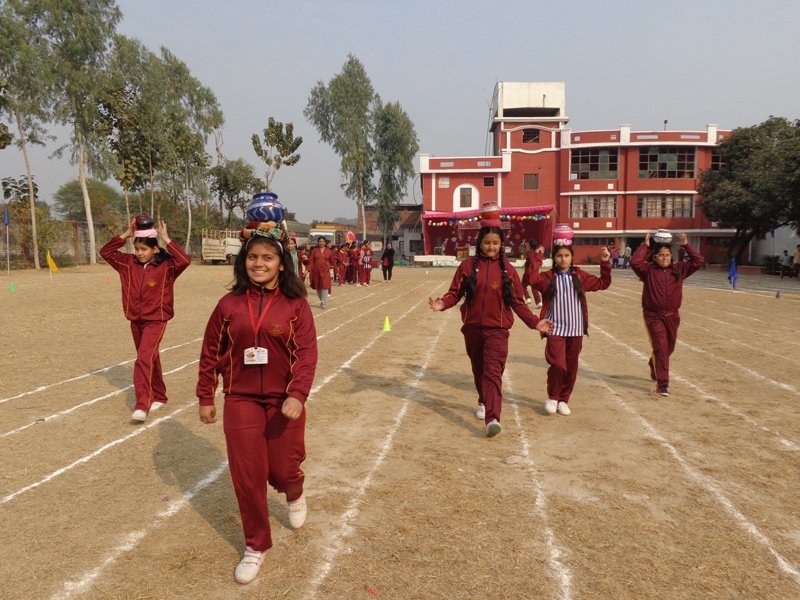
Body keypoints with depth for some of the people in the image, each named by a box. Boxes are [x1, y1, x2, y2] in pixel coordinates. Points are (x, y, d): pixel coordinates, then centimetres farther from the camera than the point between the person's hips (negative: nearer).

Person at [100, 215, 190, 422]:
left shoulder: (166, 266, -11)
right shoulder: (129, 263, 4)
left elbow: (185, 260, -28)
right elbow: (106, 252, 3)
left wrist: (167, 239, -24)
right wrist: (125, 235, -7)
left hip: (156, 321, -6)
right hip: (135, 321, 6)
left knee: (144, 360, -18)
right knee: (150, 359, 17)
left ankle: (142, 406, -20)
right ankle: (159, 397, 32)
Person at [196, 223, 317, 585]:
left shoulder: (295, 304, -7)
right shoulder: (229, 304, -1)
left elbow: (307, 353, -11)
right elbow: (211, 353, 6)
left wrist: (298, 395, -23)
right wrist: (205, 397, 7)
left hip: (284, 400, -1)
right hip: (241, 401, 2)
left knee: (282, 470, 7)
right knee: (247, 475, 3)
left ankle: (294, 493, 47)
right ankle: (256, 546, 23)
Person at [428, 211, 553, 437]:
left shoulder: (508, 270, 0)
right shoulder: (467, 266, 0)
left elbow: (517, 302, 3)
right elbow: (455, 292, 0)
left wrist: (534, 322, -7)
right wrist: (443, 303, -21)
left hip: (497, 329, -2)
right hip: (472, 327, 2)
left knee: (493, 372, -13)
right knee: (479, 370, 18)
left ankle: (492, 419, -22)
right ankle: (483, 403, 41)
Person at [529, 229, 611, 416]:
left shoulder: (580, 276, 6)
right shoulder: (548, 277, -3)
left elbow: (602, 284, 12)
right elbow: (533, 280, -23)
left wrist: (605, 264, 2)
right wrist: (537, 259, -22)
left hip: (576, 330, 3)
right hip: (556, 330, -3)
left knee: (571, 368, 8)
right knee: (558, 365, -13)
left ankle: (564, 400, 24)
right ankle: (552, 397, 10)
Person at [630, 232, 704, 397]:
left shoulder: (678, 269, 5)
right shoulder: (648, 270, -5)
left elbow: (698, 261, 0)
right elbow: (634, 262, -22)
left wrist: (686, 245, -4)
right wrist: (645, 245, -14)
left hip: (672, 316, 4)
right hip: (653, 316, -4)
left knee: (669, 348, 17)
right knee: (661, 347, -11)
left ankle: (654, 367, 49)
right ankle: (663, 384, -8)